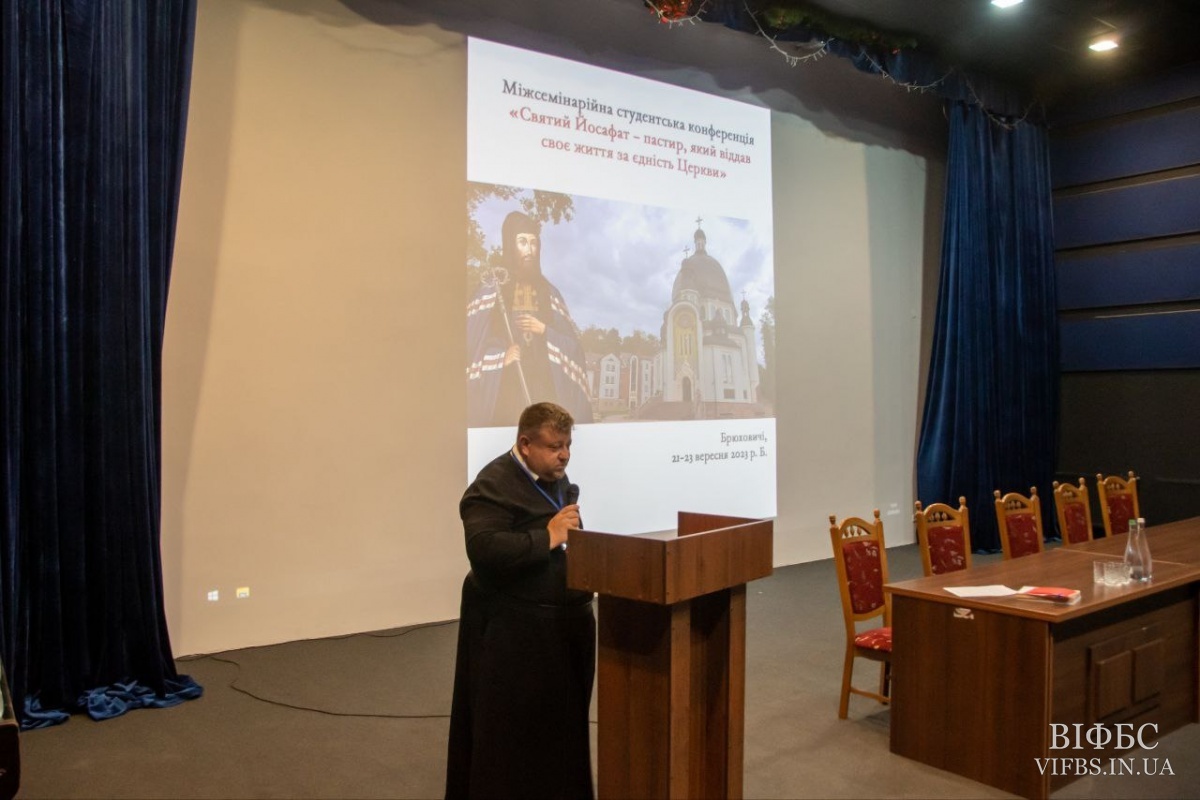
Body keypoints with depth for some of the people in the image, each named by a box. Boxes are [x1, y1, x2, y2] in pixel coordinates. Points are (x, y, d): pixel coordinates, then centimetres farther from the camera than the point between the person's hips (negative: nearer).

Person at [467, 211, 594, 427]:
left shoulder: (548, 292, 13)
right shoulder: (492, 288, 4)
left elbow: (573, 342, 10)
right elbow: (470, 340, -1)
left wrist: (544, 331, -7)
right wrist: (500, 357, -15)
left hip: (543, 382, 3)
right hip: (504, 384, -3)